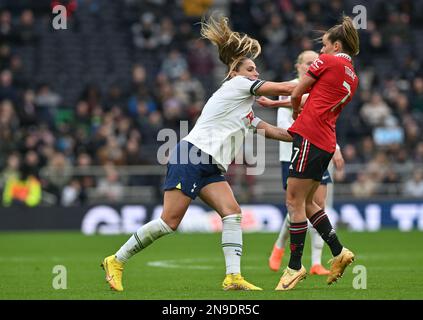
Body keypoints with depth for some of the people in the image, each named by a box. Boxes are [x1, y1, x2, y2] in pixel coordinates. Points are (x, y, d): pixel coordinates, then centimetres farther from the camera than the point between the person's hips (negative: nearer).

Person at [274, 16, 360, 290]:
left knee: (295, 201, -5)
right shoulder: (353, 78, 19)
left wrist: (296, 112, 27)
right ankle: (338, 252, 14)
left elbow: (296, 94, 4)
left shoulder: (327, 61, -2)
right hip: (327, 143, 8)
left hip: (310, 134, -8)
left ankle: (295, 267, -3)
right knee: (307, 202, 18)